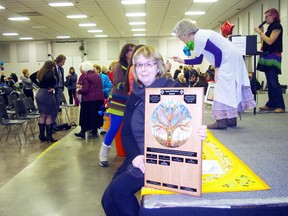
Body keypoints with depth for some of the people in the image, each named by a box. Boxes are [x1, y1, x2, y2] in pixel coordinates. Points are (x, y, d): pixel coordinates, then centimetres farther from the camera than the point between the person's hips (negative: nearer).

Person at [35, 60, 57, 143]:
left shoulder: (40, 72, 10)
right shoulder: (49, 72, -14)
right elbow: (50, 78, -35)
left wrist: (39, 85, 15)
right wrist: (51, 87, -18)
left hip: (40, 93, 8)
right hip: (47, 95, -8)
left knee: (42, 116, 13)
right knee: (49, 116, -2)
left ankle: (42, 136, 17)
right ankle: (49, 136, 2)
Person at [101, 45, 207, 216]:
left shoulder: (174, 90, -8)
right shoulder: (135, 96, 9)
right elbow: (126, 133, 6)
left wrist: (199, 134, -34)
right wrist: (136, 156, -13)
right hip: (138, 158, 6)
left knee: (119, 189, -19)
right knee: (108, 200, -2)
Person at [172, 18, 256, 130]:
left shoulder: (200, 38, -18)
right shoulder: (200, 36, 14)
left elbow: (218, 52, -22)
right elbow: (198, 60, 20)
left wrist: (217, 68, -10)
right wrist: (182, 61, 19)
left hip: (229, 60, -10)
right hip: (233, 59, 10)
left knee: (223, 88, -9)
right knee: (230, 88, 11)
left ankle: (222, 121, -8)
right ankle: (231, 119, 18)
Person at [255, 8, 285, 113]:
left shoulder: (277, 26, -8)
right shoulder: (270, 27, 17)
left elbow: (270, 41, -17)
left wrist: (260, 32, -8)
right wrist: (261, 32, 7)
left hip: (273, 56, -9)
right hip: (267, 56, 9)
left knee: (273, 82, -12)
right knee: (269, 82, 9)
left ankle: (280, 106, -9)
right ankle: (271, 104, 14)